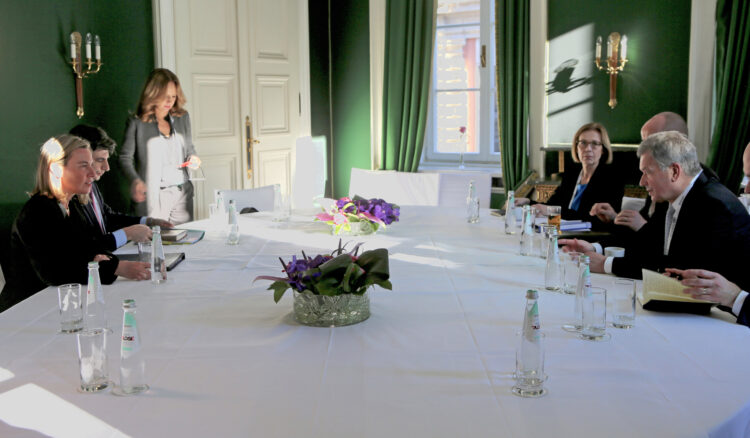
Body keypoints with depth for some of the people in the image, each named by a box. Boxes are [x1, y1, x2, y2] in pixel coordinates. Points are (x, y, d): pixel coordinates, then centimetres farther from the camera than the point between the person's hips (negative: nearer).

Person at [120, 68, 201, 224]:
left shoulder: (183, 117, 11)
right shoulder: (137, 123, -3)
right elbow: (125, 157, -4)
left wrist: (192, 158, 0)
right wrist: (135, 180, -21)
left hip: (182, 194, 4)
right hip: (152, 196, -4)